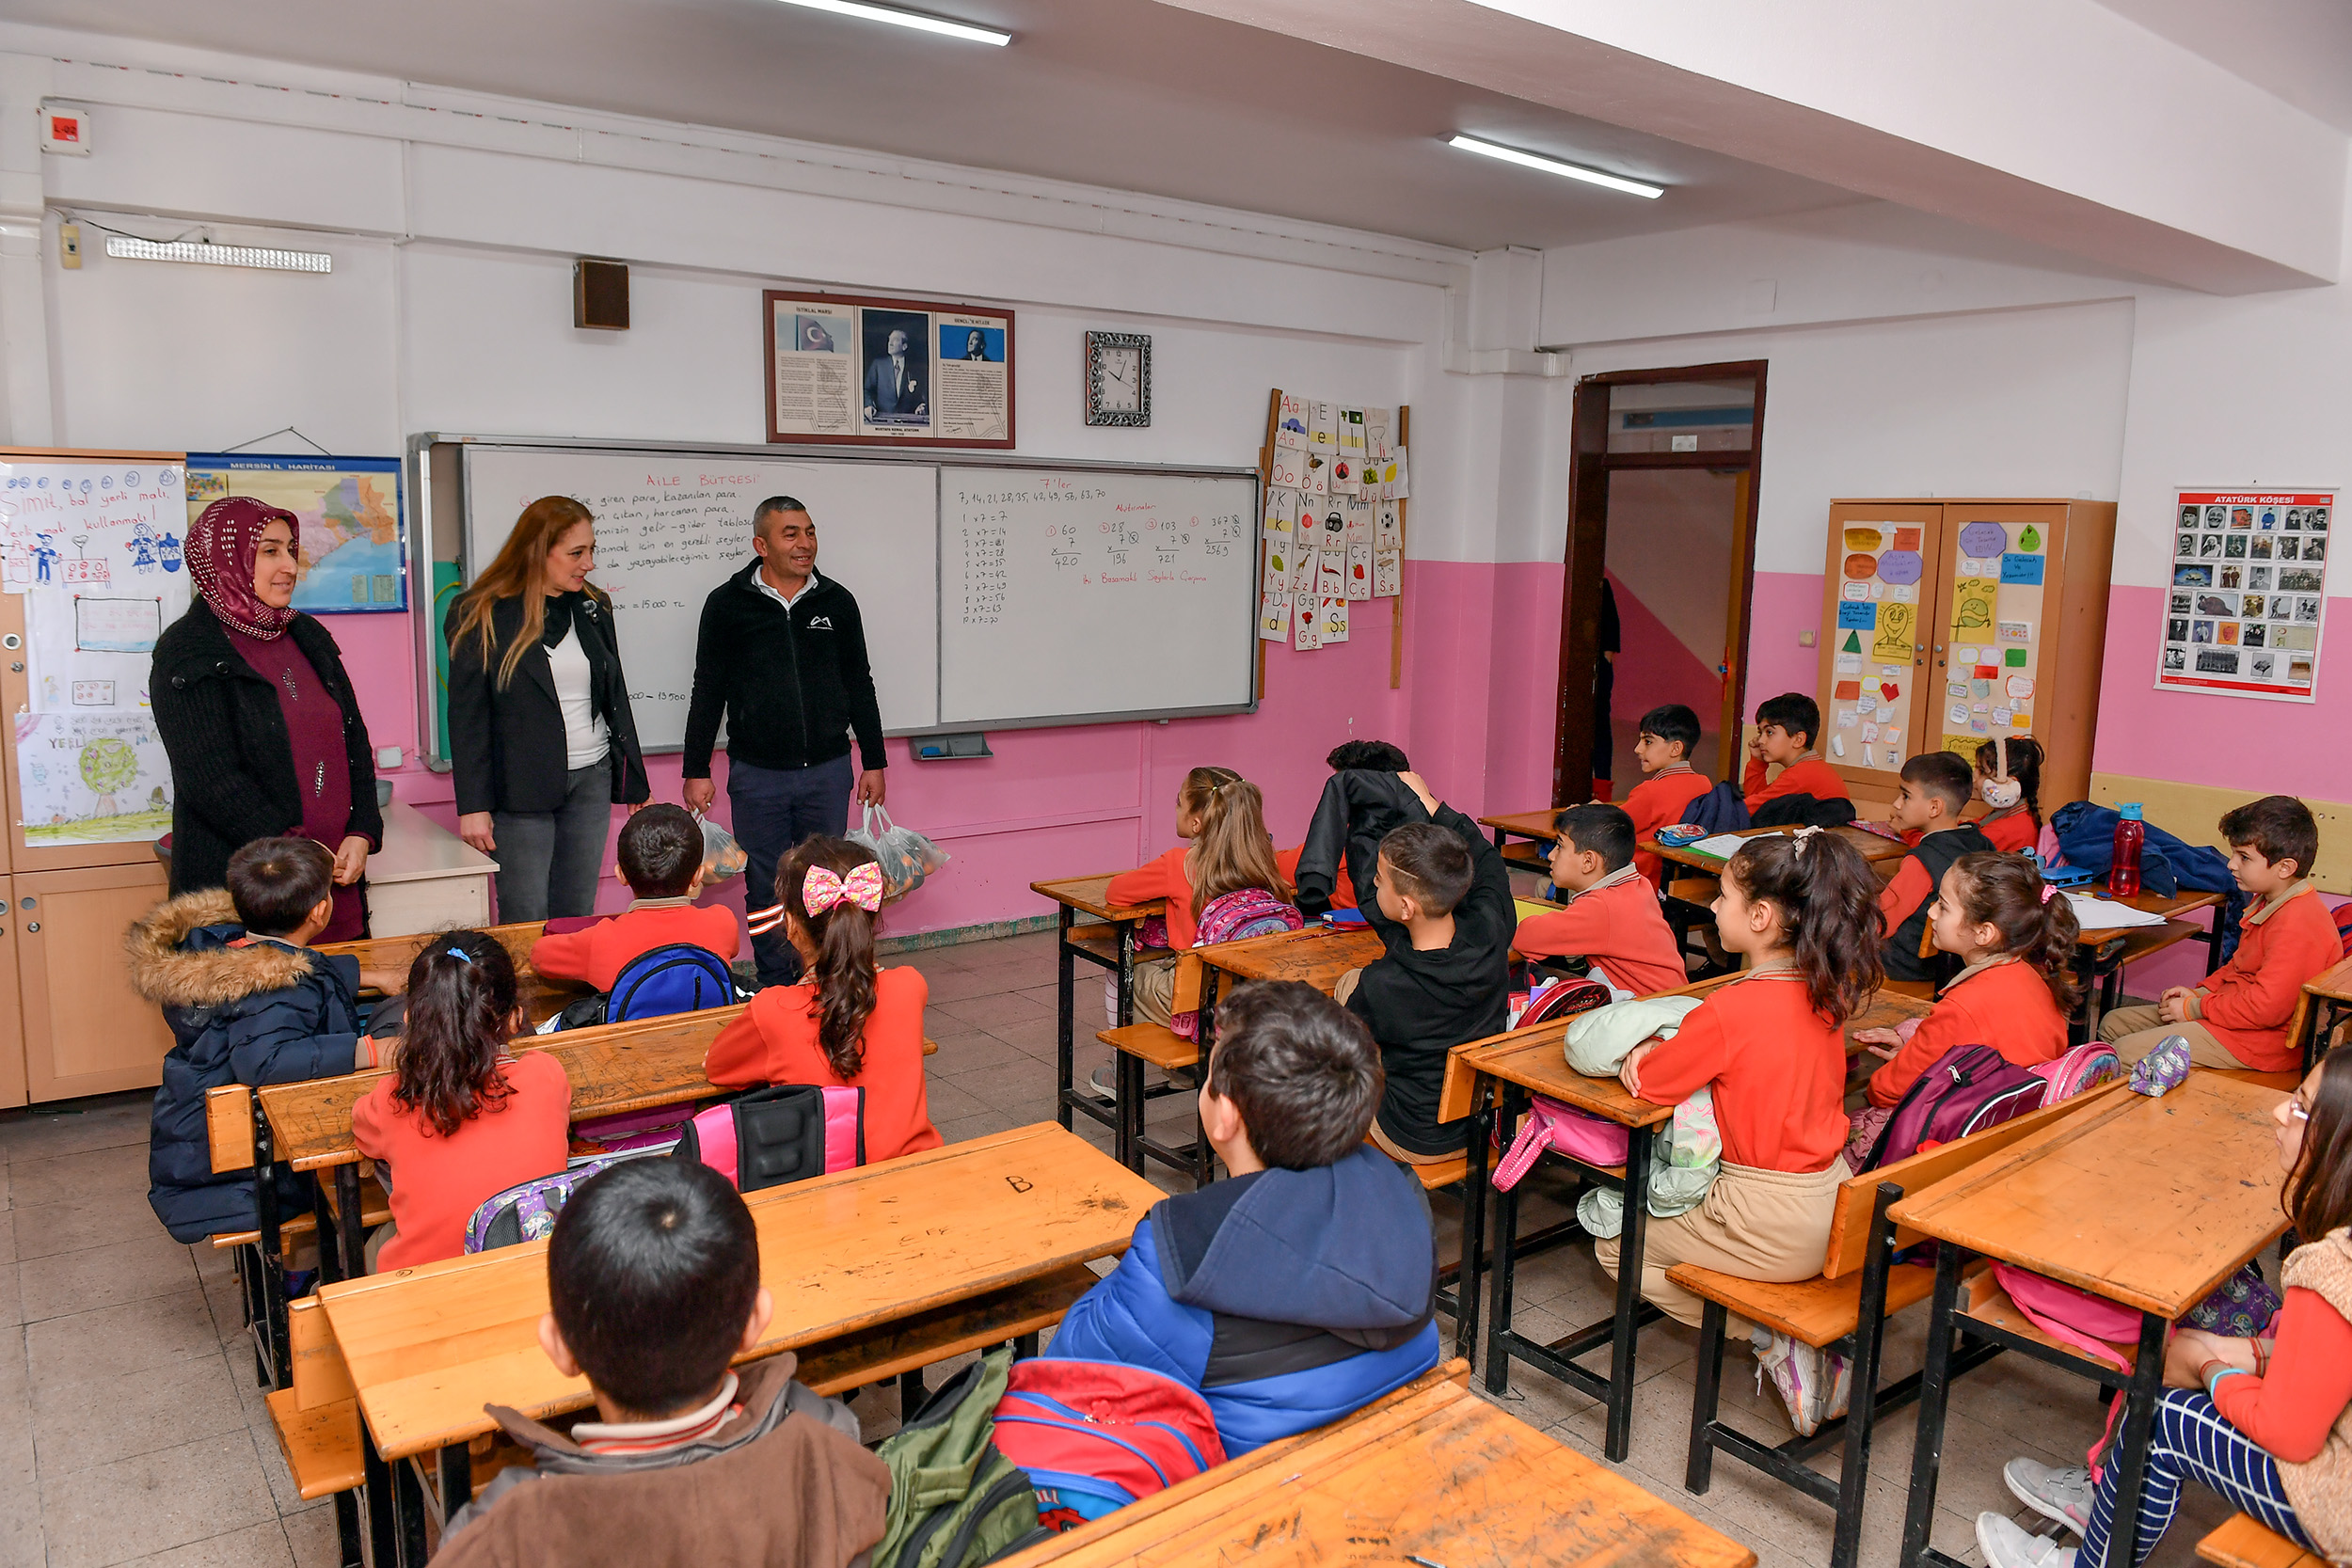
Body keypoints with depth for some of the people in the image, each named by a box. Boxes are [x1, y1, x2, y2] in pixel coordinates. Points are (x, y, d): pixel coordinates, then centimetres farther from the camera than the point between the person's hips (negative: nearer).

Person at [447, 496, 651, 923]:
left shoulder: (594, 607, 10)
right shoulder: (479, 616, -5)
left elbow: (615, 697, 15)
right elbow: (467, 717, -7)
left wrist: (635, 780, 14)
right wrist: (473, 805, -11)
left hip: (592, 779, 5)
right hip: (521, 789, -4)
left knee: (577, 916, 8)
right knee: (525, 920, -1)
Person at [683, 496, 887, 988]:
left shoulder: (837, 601, 5)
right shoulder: (728, 604, 0)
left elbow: (860, 685, 11)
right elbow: (708, 692, 3)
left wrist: (874, 763, 10)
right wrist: (696, 770, 1)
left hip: (828, 771, 2)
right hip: (757, 775, -1)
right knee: (765, 888, 6)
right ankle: (775, 989, 20)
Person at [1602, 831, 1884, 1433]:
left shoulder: (1732, 1009, -25)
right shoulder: (1824, 992, -1)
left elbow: (1651, 1084, -13)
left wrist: (1646, 1052, 8)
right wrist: (1661, 1043, -1)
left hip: (1774, 1228, -8)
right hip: (1836, 1202, 8)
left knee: (1615, 1243, 12)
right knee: (1659, 1207, 30)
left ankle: (1770, 1337, 2)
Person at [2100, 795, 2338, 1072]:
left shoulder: (2298, 926, -24)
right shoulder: (2268, 903, 11)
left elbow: (2266, 1006, -28)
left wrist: (2195, 1008, -16)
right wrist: (2199, 992, 7)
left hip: (2262, 1041, -11)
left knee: (2124, 1052, -23)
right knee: (2113, 1023, 9)